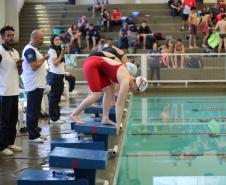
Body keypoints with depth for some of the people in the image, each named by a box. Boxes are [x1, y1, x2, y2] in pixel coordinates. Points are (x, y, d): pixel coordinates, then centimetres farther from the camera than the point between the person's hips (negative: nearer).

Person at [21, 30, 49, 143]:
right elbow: (34, 66, -23)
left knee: (35, 111, 15)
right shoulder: (30, 50, -15)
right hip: (34, 86, -10)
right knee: (32, 112, -4)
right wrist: (44, 58, -12)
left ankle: (35, 133, 22)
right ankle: (32, 136, 0)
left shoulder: (34, 49, 16)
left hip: (38, 85, 10)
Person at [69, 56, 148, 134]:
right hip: (92, 64, -9)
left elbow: (121, 103, 19)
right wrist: (118, 124, -9)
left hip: (97, 65, 9)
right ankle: (74, 115, -3)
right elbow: (119, 104, -14)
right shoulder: (125, 82, -16)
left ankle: (105, 118, 6)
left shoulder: (127, 77, 10)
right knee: (96, 95, -13)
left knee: (108, 91, 6)